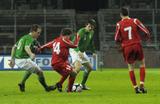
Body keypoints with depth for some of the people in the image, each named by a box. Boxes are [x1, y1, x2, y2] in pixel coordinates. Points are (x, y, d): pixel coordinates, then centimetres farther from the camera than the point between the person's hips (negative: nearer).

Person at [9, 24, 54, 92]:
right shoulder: (30, 38, -12)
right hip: (23, 60, -10)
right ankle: (46, 88, 12)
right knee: (40, 72, -1)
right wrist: (31, 54, -51)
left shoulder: (24, 37, 17)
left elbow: (14, 47, 21)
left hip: (17, 60, 10)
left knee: (31, 69, 36)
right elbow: (26, 48, -32)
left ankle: (22, 83, 30)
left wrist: (12, 59, 25)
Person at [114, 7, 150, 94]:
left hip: (126, 48, 0)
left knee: (131, 67, 14)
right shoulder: (135, 21, -2)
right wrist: (147, 38, 18)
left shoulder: (119, 24, -2)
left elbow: (116, 40, -1)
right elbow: (146, 32, -4)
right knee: (142, 64, 15)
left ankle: (135, 87, 9)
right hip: (137, 46, 0)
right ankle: (142, 86, 3)